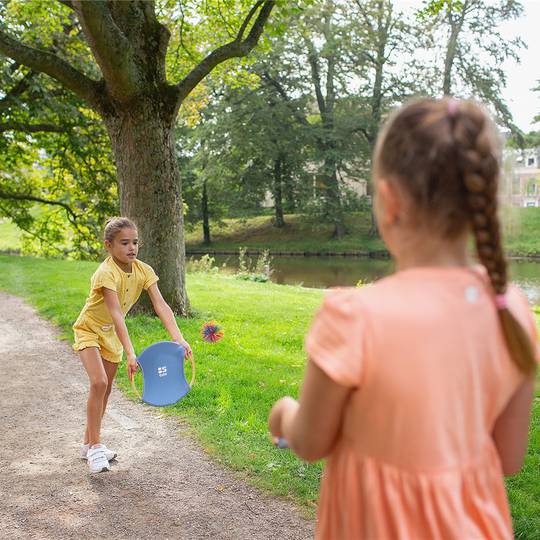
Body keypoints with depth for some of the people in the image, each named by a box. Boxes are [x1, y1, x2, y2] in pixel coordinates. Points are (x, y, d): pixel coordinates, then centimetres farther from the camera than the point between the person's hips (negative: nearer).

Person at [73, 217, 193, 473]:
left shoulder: (143, 271, -15)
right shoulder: (106, 273, -32)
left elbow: (161, 306, -24)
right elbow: (116, 315, -41)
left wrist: (178, 338, -38)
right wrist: (130, 353, -49)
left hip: (112, 333, 6)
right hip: (89, 330, -6)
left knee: (105, 389, 11)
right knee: (99, 382, -22)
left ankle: (89, 444, 27)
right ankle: (95, 446, -10)